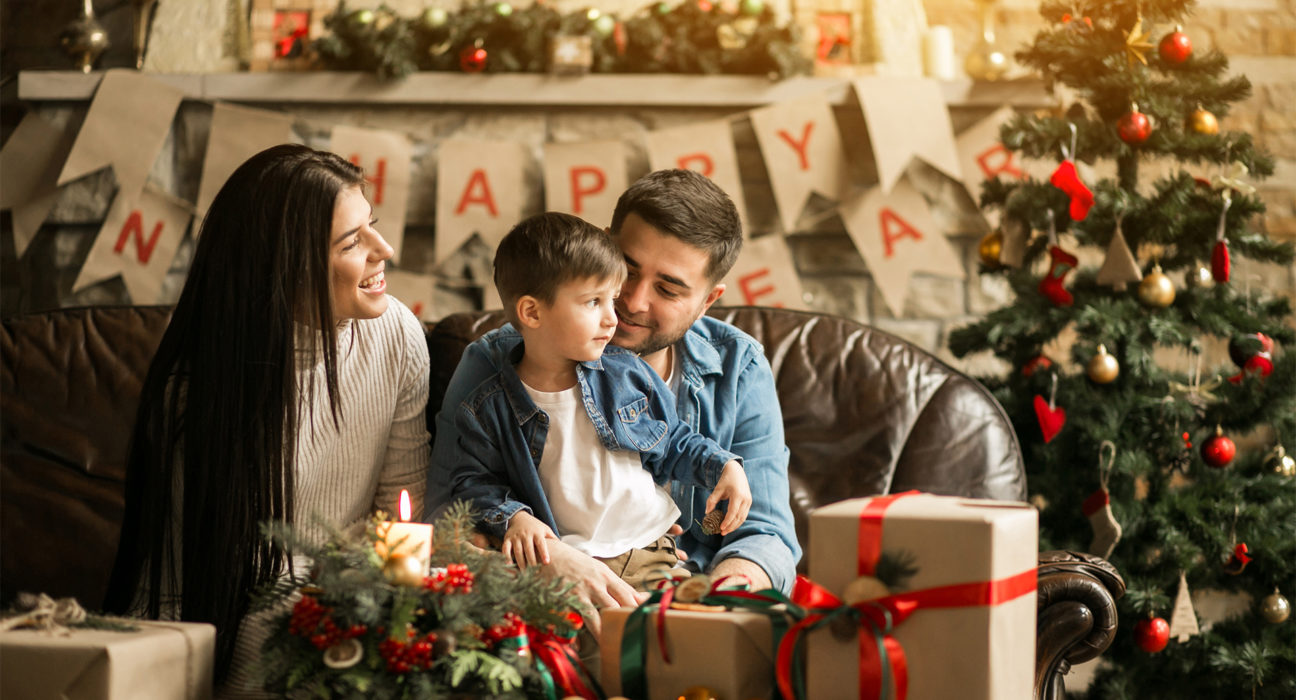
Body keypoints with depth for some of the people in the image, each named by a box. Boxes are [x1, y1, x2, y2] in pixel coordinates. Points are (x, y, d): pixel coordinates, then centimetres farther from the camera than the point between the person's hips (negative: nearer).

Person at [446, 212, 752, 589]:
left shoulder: (627, 374, 9)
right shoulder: (488, 410, 1)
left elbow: (674, 444, 21)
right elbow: (474, 481, 7)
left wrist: (723, 466, 6)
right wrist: (512, 518, -11)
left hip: (651, 556, 3)